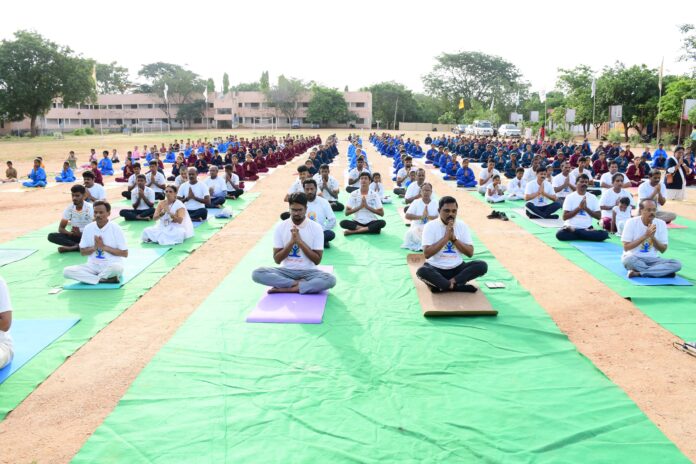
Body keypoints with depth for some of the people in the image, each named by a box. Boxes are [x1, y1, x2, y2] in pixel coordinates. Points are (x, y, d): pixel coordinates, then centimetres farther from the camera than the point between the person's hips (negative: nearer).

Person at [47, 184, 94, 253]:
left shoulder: (90, 208, -11)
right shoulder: (69, 208, -1)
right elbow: (61, 228, -1)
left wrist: (80, 234, -30)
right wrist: (71, 233, -23)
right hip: (74, 235, 4)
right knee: (51, 236, -19)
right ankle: (78, 246, -27)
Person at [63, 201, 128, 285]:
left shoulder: (115, 228, -7)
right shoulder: (88, 228, 3)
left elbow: (125, 253, -7)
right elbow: (82, 252, 10)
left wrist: (104, 247, -14)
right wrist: (94, 247, -11)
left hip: (111, 265, -4)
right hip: (93, 265, 4)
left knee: (117, 268, -40)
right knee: (67, 271, -20)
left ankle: (91, 278, -10)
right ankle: (106, 279, -23)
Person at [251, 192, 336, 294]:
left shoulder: (316, 228, -6)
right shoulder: (280, 227, -2)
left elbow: (317, 260, -8)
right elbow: (277, 259, -3)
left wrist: (300, 241, -18)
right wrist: (291, 241, -17)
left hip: (308, 271, -1)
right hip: (286, 271, 1)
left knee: (330, 280, -33)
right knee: (257, 274, -25)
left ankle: (286, 289, -24)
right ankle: (299, 284, -20)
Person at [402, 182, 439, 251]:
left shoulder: (435, 204, 4)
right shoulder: (416, 202, 4)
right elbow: (407, 216, -7)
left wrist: (428, 216, -21)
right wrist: (421, 217, -17)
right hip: (417, 228, 1)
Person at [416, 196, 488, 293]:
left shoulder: (462, 225, 2)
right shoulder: (430, 226, -8)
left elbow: (470, 253, -1)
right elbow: (427, 254, -17)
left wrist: (453, 238, -13)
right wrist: (446, 237, -19)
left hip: (457, 268, 4)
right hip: (435, 268, -3)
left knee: (482, 265, -21)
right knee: (422, 271, -36)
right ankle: (456, 286, -22)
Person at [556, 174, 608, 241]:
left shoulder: (593, 197, 8)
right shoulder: (570, 197, 0)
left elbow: (598, 216, 5)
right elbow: (565, 217, -6)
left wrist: (586, 208, -10)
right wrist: (579, 208, -14)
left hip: (587, 228, 3)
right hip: (571, 227, -3)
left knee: (604, 234, -26)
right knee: (560, 234, -35)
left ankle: (573, 232, -16)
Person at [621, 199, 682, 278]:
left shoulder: (661, 224, 0)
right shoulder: (631, 222, -9)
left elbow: (663, 250, 1)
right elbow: (626, 247, -13)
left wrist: (653, 237, -17)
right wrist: (645, 235, -20)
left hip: (652, 259, 4)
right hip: (634, 258, -4)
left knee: (677, 264, -22)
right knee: (628, 260, -38)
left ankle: (638, 273, -26)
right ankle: (661, 272, -19)